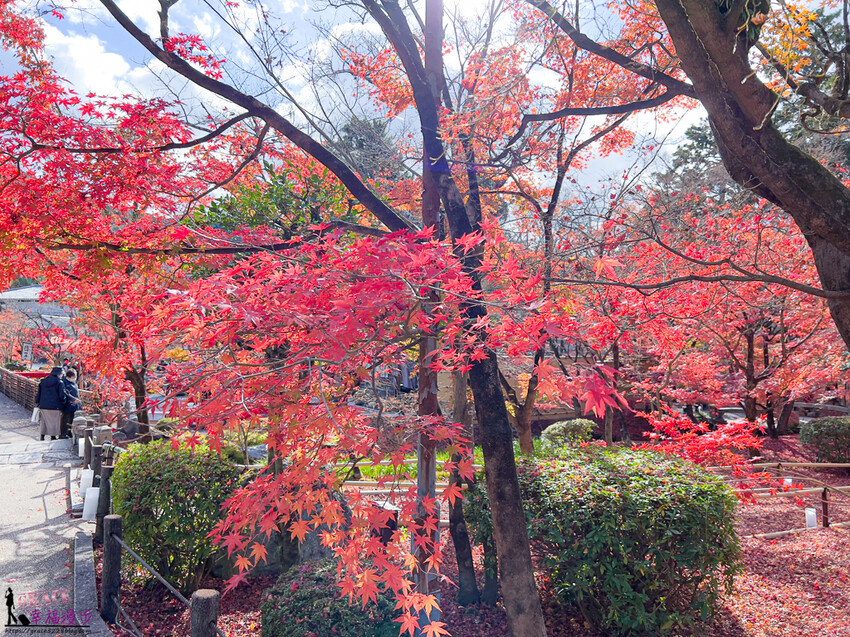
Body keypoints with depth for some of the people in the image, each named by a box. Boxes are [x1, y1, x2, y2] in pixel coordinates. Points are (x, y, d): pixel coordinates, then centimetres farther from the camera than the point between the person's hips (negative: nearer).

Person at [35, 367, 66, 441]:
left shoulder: (43, 381, 9)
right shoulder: (59, 383, -9)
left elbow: (38, 393, 13)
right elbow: (62, 395, -16)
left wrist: (37, 402, 21)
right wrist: (64, 401, 2)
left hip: (44, 406, 5)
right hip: (55, 407, -5)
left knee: (44, 421, 16)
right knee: (54, 422, 3)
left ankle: (42, 436, 21)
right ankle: (53, 437, 5)